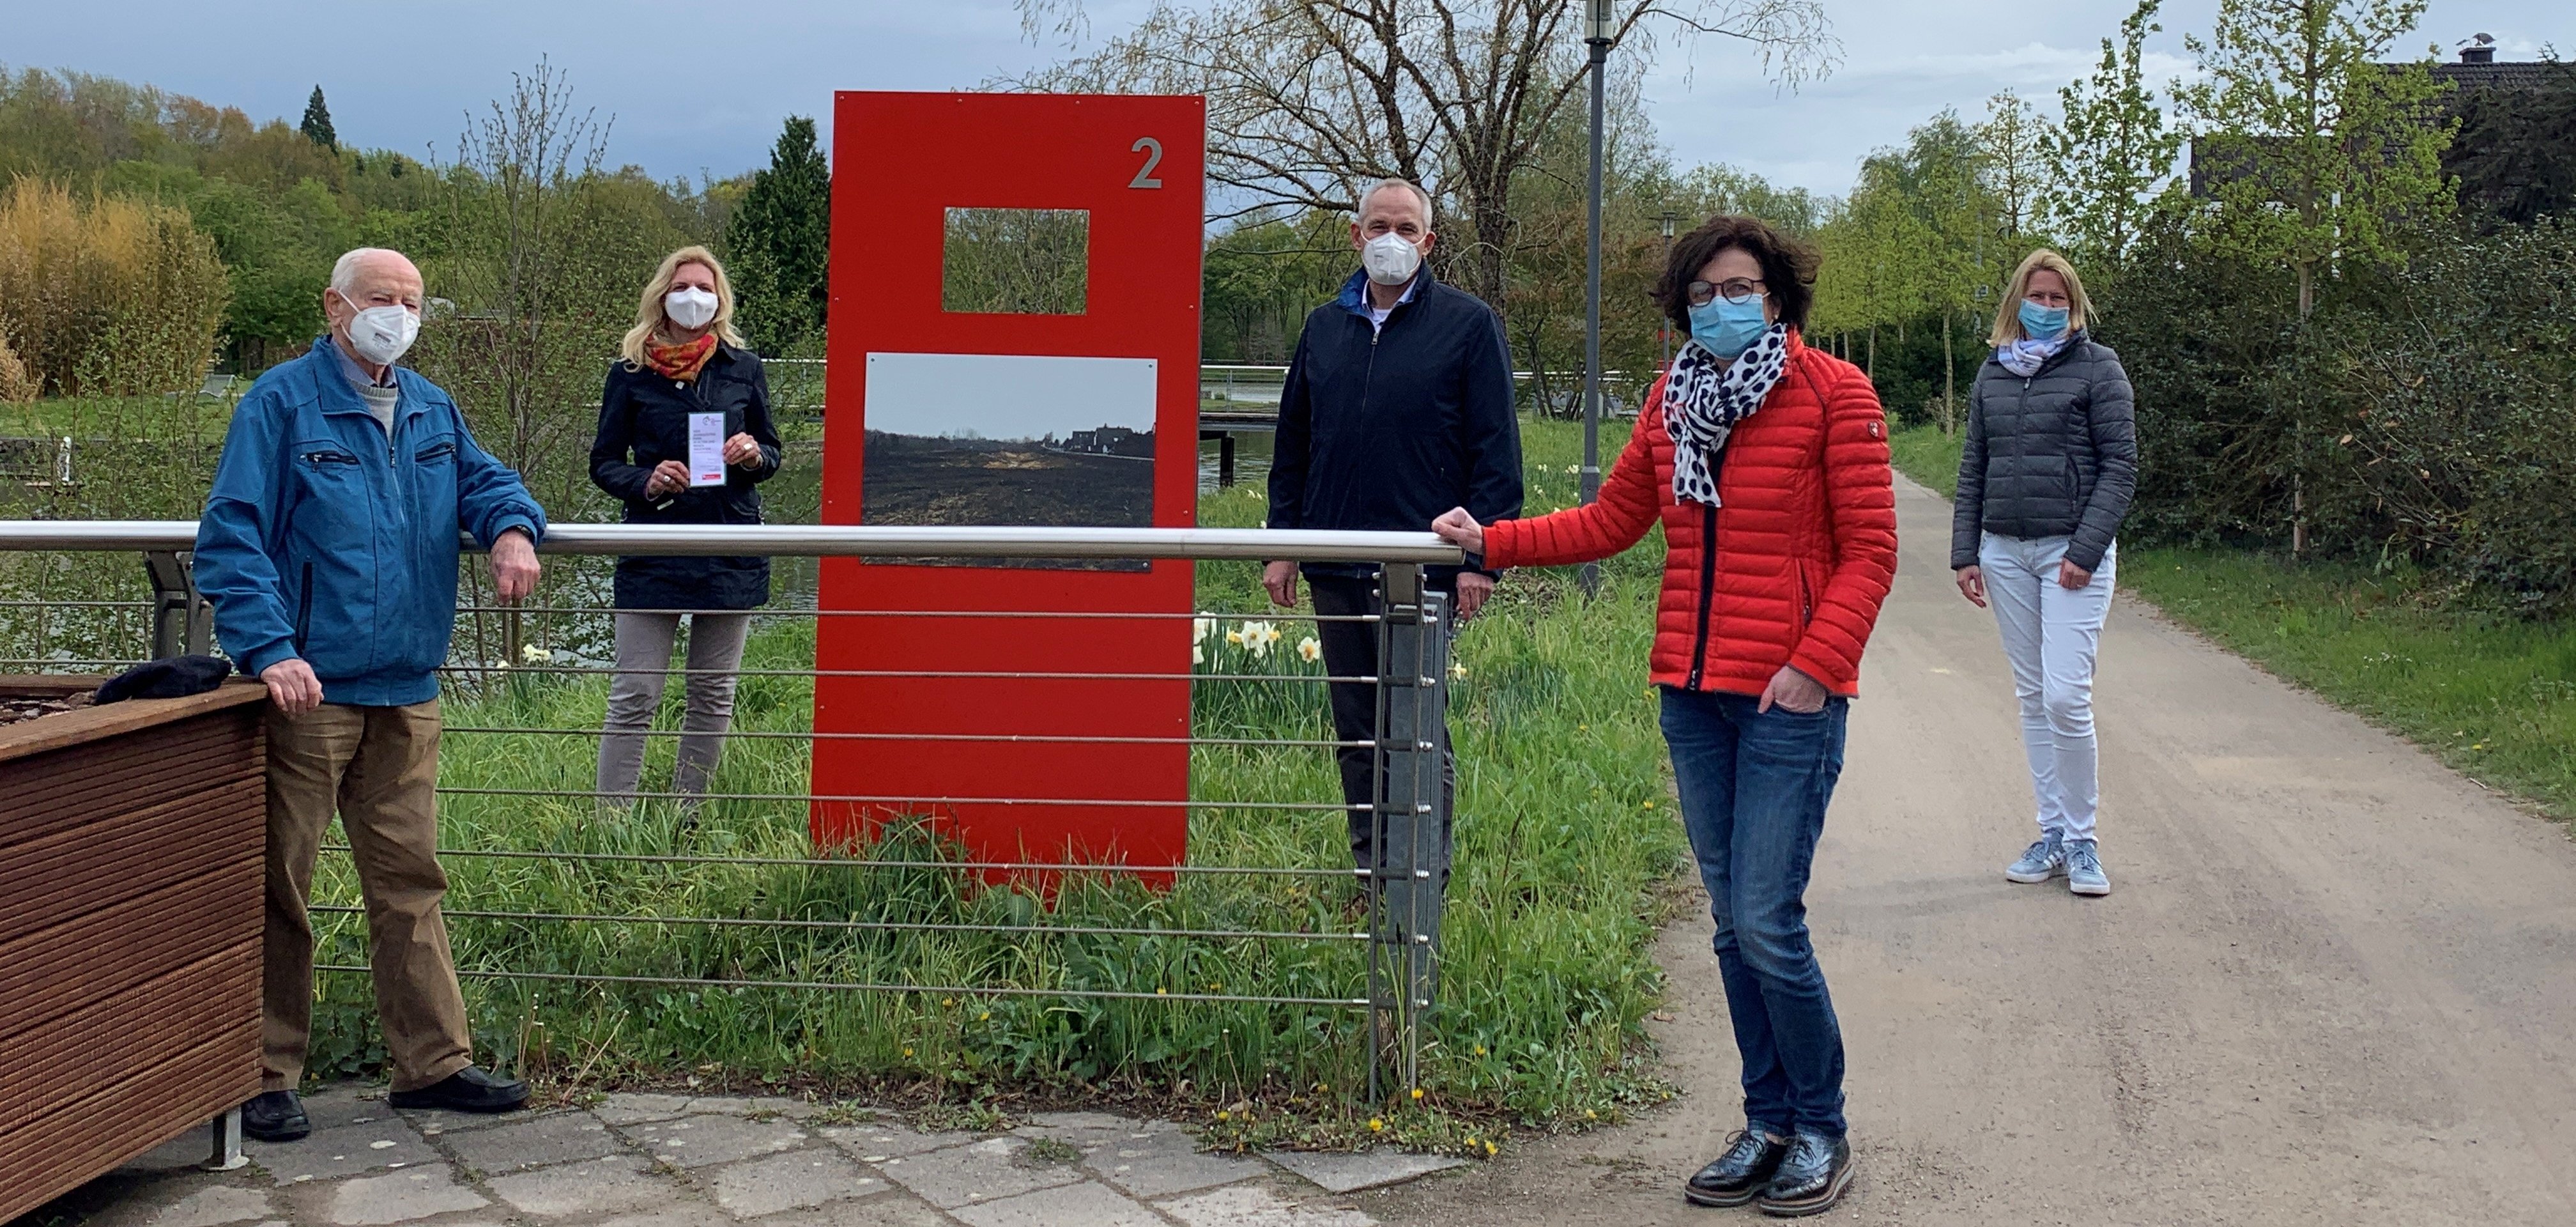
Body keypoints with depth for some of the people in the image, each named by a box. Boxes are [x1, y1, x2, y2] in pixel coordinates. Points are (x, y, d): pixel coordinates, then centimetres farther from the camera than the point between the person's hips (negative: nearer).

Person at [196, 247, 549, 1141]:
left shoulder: (432, 410, 14)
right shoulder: (282, 403, -5)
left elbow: (483, 479, 18)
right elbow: (232, 535, -10)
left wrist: (512, 528, -8)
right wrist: (270, 649, -22)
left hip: (406, 695, 6)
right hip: (308, 691, -6)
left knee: (409, 878, 11)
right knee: (278, 886, 3)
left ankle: (433, 1062, 19)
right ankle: (265, 1076, 13)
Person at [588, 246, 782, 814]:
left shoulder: (743, 368, 7)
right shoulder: (631, 372, 2)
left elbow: (771, 453, 14)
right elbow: (603, 462, 5)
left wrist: (754, 455, -10)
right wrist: (645, 482, -15)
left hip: (731, 552, 2)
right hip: (653, 552, -2)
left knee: (713, 697, 9)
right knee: (635, 698, -4)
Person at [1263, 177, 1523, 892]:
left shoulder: (1469, 325, 1)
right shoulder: (1324, 328, 14)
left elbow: (1496, 450, -3)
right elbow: (1292, 446, 18)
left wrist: (1480, 557, -11)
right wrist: (1283, 546, 10)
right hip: (1335, 569, 5)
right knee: (1355, 733, 10)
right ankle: (1370, 876, 20)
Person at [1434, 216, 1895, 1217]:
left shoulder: (1833, 394, -4)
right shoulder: (1672, 401, 12)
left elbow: (1869, 550, -7)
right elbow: (1609, 523, 16)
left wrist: (1815, 664, -16)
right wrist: (1490, 542, 8)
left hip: (1788, 697, -6)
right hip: (1692, 694, 6)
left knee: (1768, 925, -7)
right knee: (1732, 922, 11)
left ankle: (1822, 1133, 12)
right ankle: (1768, 1126, 23)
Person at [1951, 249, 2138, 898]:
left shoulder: (2098, 368, -2)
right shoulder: (1993, 373, 12)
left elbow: (2121, 465, -5)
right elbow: (1973, 468, 14)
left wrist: (2086, 549, -13)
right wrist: (1965, 552, 7)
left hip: (2073, 552, -5)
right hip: (2005, 552, 5)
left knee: (2066, 696, -11)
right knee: (2033, 698, 8)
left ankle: (2082, 839, 3)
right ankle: (2052, 834, 17)